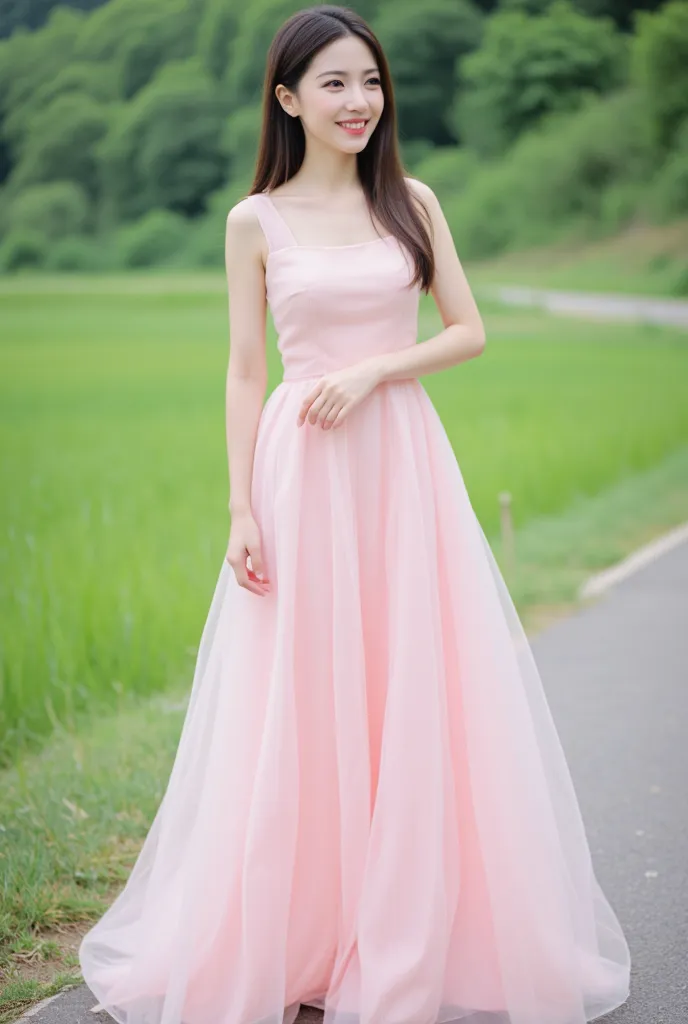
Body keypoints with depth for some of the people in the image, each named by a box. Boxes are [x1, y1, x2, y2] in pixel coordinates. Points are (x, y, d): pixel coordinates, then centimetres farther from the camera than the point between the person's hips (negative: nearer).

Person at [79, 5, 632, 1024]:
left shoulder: (413, 202, 8)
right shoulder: (256, 221, 3)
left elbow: (471, 332, 6)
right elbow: (245, 372, 2)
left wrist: (375, 369, -11)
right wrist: (242, 508, -5)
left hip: (405, 467, 2)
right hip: (301, 476, -1)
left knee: (417, 700, 4)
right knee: (304, 707, 2)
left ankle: (411, 942, 19)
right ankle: (300, 938, 17)